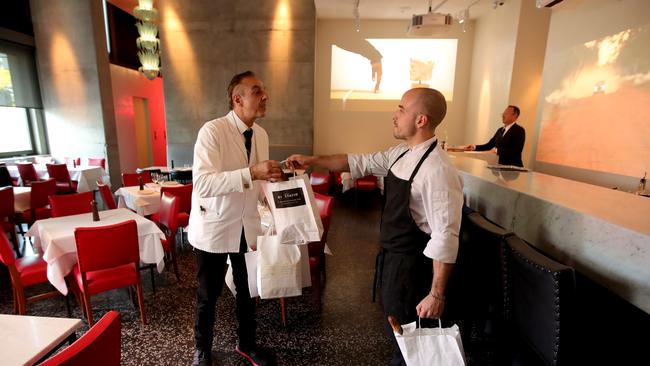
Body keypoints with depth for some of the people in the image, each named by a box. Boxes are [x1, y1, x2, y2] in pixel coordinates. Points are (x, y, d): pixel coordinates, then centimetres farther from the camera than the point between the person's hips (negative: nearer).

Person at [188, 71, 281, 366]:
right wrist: (251, 173, -38)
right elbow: (202, 183, -30)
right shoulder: (212, 131, -18)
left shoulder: (261, 135, 3)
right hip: (213, 227, -5)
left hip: (247, 226, 5)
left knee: (247, 290, 16)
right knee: (208, 295, 14)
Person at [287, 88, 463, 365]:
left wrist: (437, 294, -21)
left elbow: (445, 237, -26)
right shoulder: (401, 153, 1)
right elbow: (360, 163, 7)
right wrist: (312, 161, 3)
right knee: (395, 331, 28)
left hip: (410, 264, -8)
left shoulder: (438, 171, -26)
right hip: (389, 254, 8)